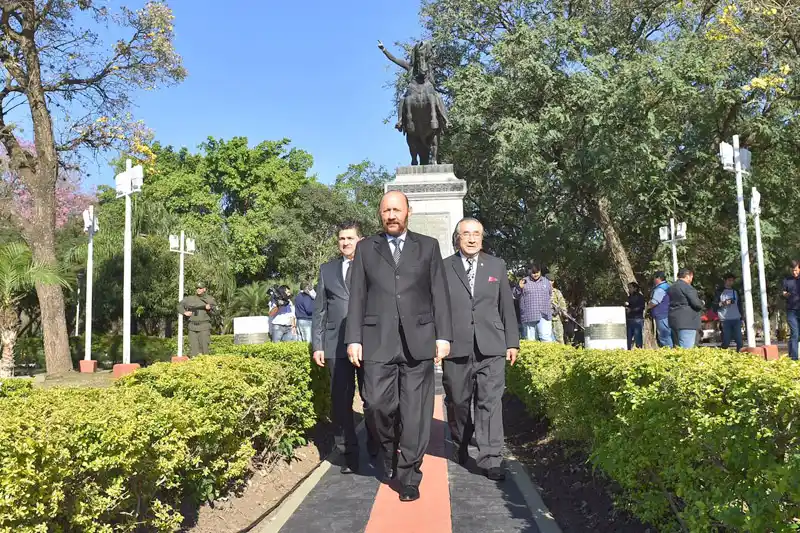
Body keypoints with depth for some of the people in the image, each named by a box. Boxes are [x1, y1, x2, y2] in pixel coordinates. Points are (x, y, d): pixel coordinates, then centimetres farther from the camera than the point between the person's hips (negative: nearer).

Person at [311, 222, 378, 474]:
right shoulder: (327, 270, 14)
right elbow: (319, 310, 12)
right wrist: (317, 345, 5)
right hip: (336, 345, 2)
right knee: (341, 402, 3)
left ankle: (376, 451, 22)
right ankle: (349, 454, 14)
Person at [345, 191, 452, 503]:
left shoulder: (428, 246, 11)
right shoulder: (365, 248, 12)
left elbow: (439, 294, 7)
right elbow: (357, 296, 8)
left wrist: (443, 335, -1)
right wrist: (353, 339, 0)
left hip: (418, 340, 0)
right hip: (377, 340, 1)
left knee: (415, 412, 1)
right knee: (377, 404, -6)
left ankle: (409, 477, 15)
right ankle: (388, 450, 25)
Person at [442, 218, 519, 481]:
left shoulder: (497, 266, 12)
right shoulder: (443, 268, 5)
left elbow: (506, 307, 11)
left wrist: (512, 342, 9)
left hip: (491, 348, 1)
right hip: (456, 348, 0)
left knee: (490, 402, -5)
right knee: (457, 402, 11)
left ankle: (490, 460, -1)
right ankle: (460, 448, 32)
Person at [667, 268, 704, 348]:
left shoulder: (672, 287, 17)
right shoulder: (686, 286, -11)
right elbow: (696, 303, -15)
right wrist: (701, 303, 8)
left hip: (674, 321, 9)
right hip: (687, 322, -9)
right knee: (686, 350, -10)